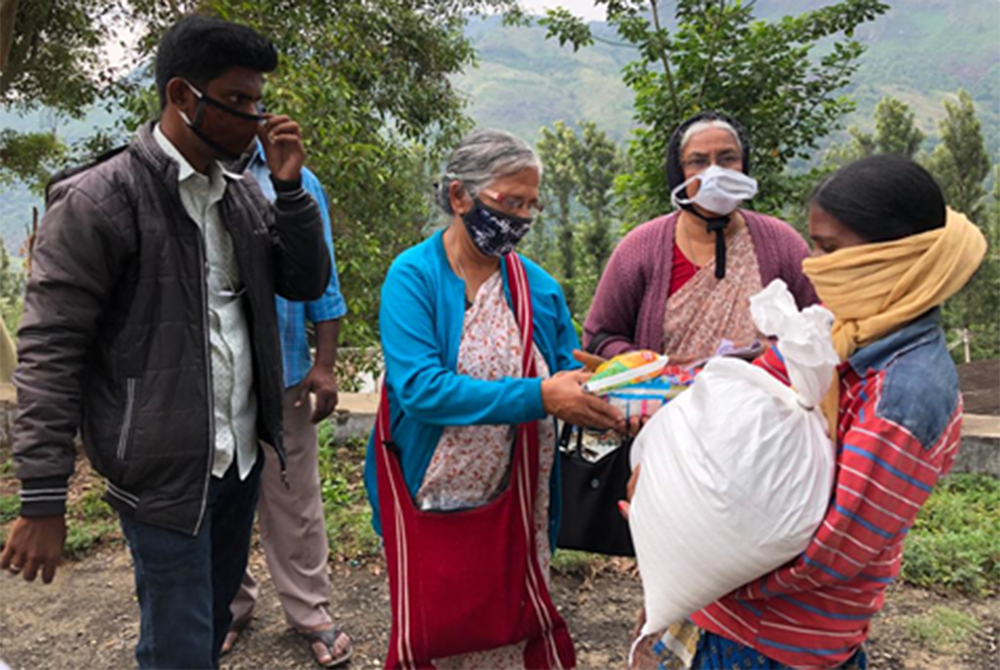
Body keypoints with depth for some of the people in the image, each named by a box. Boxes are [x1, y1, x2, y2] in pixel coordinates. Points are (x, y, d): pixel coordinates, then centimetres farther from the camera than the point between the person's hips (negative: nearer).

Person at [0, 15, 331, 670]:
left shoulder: (245, 195, 8)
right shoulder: (99, 199, -12)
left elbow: (308, 283, 8)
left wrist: (290, 186, -5)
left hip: (243, 456, 6)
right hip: (164, 472, -6)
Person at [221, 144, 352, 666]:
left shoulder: (297, 182, 3)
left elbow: (322, 282, 3)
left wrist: (324, 364, -2)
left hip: (282, 373, 0)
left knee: (293, 500, 10)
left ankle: (309, 610, 25)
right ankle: (228, 604, 34)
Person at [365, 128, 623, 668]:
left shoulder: (539, 286, 2)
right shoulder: (413, 276, -12)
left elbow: (570, 378, 4)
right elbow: (419, 388, -25)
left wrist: (608, 406, -18)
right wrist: (538, 397, -30)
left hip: (518, 508, 4)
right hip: (433, 505, -3)